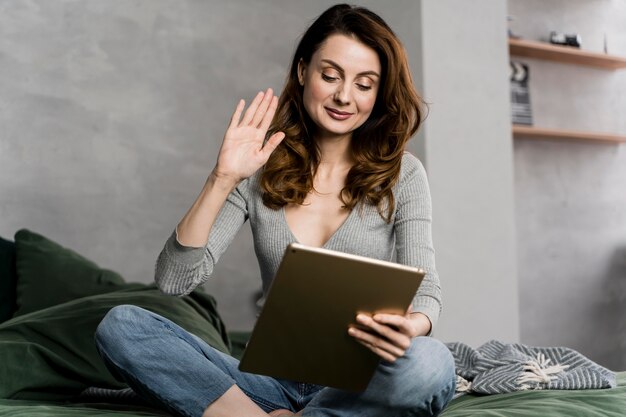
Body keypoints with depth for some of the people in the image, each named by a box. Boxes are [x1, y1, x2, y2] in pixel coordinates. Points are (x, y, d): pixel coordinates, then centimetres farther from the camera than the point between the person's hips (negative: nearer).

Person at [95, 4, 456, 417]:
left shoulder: (401, 174, 2)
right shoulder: (260, 170, 3)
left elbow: (426, 290, -6)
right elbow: (174, 280, -5)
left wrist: (413, 325, -31)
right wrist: (223, 180, -15)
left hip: (361, 381, -1)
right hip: (274, 380, 1)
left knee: (430, 362, -36)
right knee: (120, 325, -16)